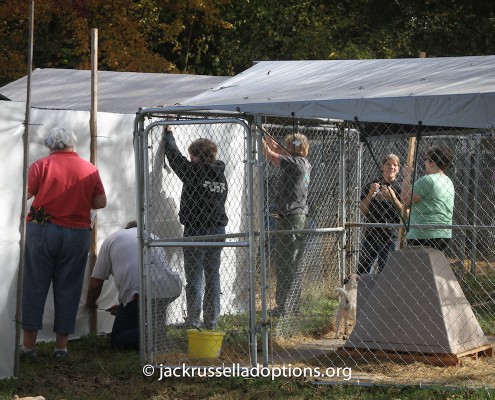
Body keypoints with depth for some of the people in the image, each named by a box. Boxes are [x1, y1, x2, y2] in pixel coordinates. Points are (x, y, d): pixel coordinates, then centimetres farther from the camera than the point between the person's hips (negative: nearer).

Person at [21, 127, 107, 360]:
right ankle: (61, 346, 8)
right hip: (77, 234, 2)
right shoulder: (89, 169, 4)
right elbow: (101, 202, 6)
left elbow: (23, 194, -8)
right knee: (68, 290, 8)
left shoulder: (41, 165, -2)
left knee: (34, 287, 4)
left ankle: (28, 345, 3)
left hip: (42, 230, -2)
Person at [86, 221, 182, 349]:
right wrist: (122, 306, 48)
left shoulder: (112, 239, 21)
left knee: (116, 340, 12)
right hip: (172, 291, 4)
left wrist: (90, 303, 41)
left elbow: (95, 284, 19)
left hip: (139, 294, -4)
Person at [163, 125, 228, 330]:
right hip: (218, 230, 6)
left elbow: (173, 155, -1)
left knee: (194, 278, -2)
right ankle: (211, 322, 14)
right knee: (212, 277, 10)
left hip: (196, 231, -6)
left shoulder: (194, 171, -11)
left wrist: (168, 133, 12)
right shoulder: (220, 175, 7)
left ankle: (193, 323, -3)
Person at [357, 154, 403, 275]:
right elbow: (363, 211, 4)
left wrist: (392, 197, -16)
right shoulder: (371, 185, 10)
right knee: (361, 273, 4)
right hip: (371, 234, 4)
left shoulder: (400, 188, 1)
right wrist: (371, 193, -9)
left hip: (391, 236, -3)